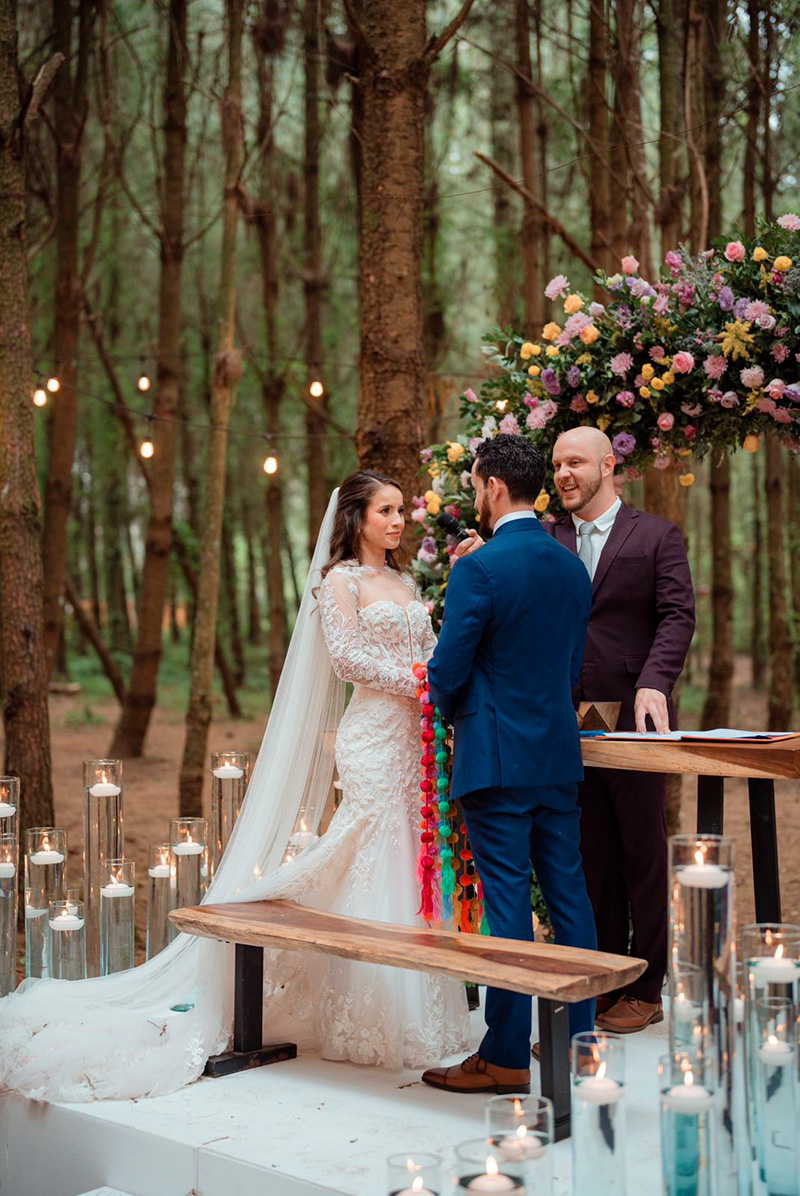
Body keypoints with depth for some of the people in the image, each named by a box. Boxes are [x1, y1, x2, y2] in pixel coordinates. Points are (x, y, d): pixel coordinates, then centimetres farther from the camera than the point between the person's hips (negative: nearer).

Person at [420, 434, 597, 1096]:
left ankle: (506, 1058, 6)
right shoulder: (573, 567, 8)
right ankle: (581, 1036, 22)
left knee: (507, 904, -2)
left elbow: (447, 670, -12)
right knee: (568, 893, 13)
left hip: (498, 756, -7)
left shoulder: (480, 570, -15)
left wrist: (455, 710, 9)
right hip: (560, 752, 7)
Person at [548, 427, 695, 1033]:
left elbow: (677, 615, -6)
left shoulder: (657, 535, 2)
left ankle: (646, 989, 16)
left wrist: (654, 683, -21)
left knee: (642, 854, 5)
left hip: (633, 718, -3)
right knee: (591, 857, 10)